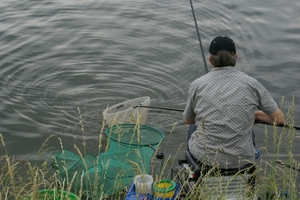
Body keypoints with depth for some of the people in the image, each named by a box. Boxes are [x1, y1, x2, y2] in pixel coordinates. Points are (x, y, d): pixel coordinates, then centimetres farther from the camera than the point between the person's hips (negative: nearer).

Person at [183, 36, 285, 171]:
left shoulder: (198, 84, -6)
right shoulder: (251, 84, -7)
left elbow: (188, 120, 10)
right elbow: (279, 119, 0)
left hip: (204, 158, 0)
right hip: (241, 161, 0)